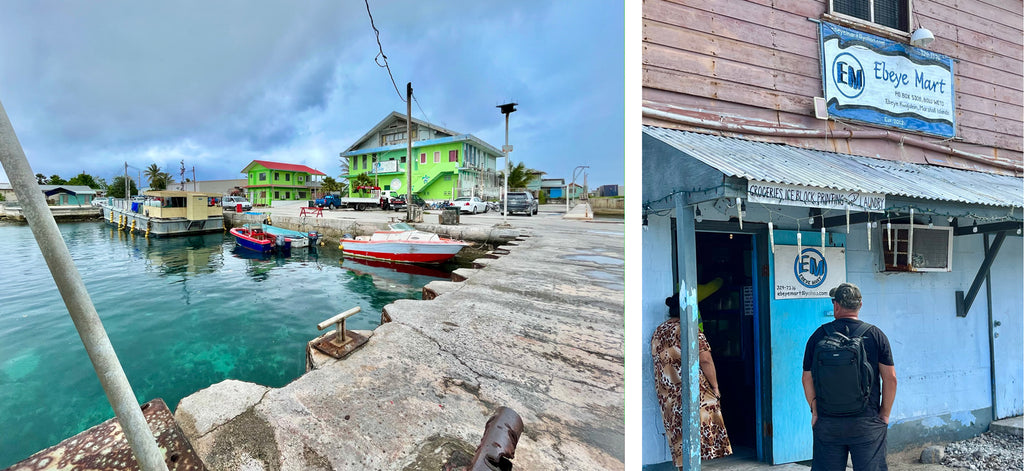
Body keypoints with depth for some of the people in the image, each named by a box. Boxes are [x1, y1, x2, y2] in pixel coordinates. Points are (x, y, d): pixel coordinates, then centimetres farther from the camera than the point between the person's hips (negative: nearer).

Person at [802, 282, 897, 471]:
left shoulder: (819, 335, -2)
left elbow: (807, 378, -1)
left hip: (827, 423, 0)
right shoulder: (875, 335, -2)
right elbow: (890, 378, -1)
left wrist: (815, 411, 8)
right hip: (867, 423, 0)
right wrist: (885, 414, 9)